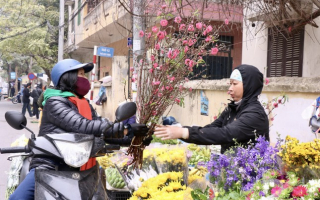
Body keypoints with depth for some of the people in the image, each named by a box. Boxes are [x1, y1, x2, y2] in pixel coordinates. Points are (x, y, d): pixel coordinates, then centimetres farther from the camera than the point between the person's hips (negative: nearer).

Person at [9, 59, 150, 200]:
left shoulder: (85, 105, 16)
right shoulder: (55, 103, -9)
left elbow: (100, 128, 9)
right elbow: (82, 126, -22)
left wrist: (132, 137, -3)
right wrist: (125, 129, -25)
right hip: (49, 165, -7)